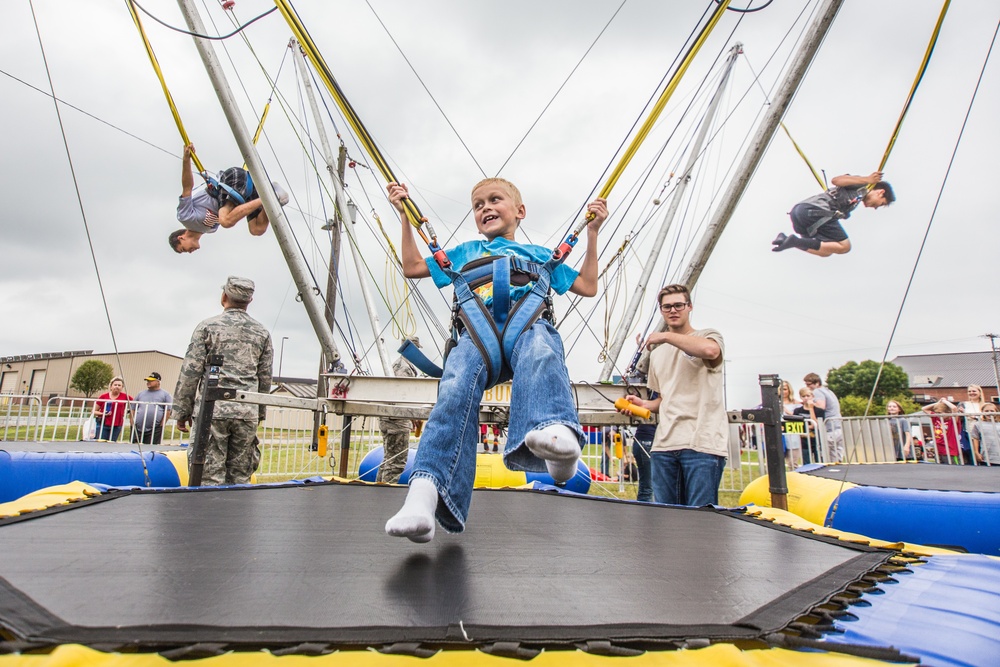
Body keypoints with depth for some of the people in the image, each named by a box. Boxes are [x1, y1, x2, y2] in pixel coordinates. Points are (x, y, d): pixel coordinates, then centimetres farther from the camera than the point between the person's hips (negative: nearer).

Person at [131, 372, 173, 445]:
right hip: (137, 429, 4)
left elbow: (168, 411, 0)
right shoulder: (141, 394, 17)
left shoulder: (165, 394, 5)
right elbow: (133, 410, 17)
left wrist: (161, 425, -7)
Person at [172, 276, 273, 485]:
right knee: (239, 479, 8)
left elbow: (190, 372, -1)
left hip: (212, 411, -2)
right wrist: (260, 413, 20)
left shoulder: (208, 326, 1)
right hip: (247, 414, 3)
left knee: (211, 477, 1)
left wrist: (182, 411, 6)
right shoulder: (262, 333, 9)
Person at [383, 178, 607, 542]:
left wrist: (592, 230, 27)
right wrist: (405, 215, 37)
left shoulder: (539, 254, 35)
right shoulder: (466, 252, 39)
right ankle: (425, 492, -49)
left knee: (540, 351, -40)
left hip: (529, 323, 0)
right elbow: (412, 267, 39)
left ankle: (555, 434, -66)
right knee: (456, 386, -34)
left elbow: (588, 286, 30)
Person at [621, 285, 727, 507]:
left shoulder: (708, 336, 4)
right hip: (664, 445, 6)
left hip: (702, 444, -6)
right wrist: (645, 404, 9)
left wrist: (666, 335, -14)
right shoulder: (657, 352, 22)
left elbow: (710, 350, -24)